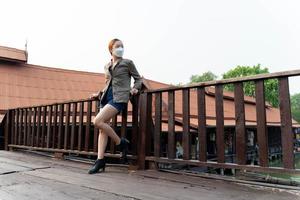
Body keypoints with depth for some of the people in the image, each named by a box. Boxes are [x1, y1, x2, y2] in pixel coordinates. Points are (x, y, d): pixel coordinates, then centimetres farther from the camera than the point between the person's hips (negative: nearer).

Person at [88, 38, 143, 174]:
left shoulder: (128, 63, 5)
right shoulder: (106, 66, 19)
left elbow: (138, 79, 10)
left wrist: (135, 88, -8)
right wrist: (99, 93, 22)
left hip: (119, 97, -6)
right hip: (106, 97, 6)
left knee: (97, 121, -21)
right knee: (102, 127, -3)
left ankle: (121, 143, -4)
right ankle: (100, 161, 1)